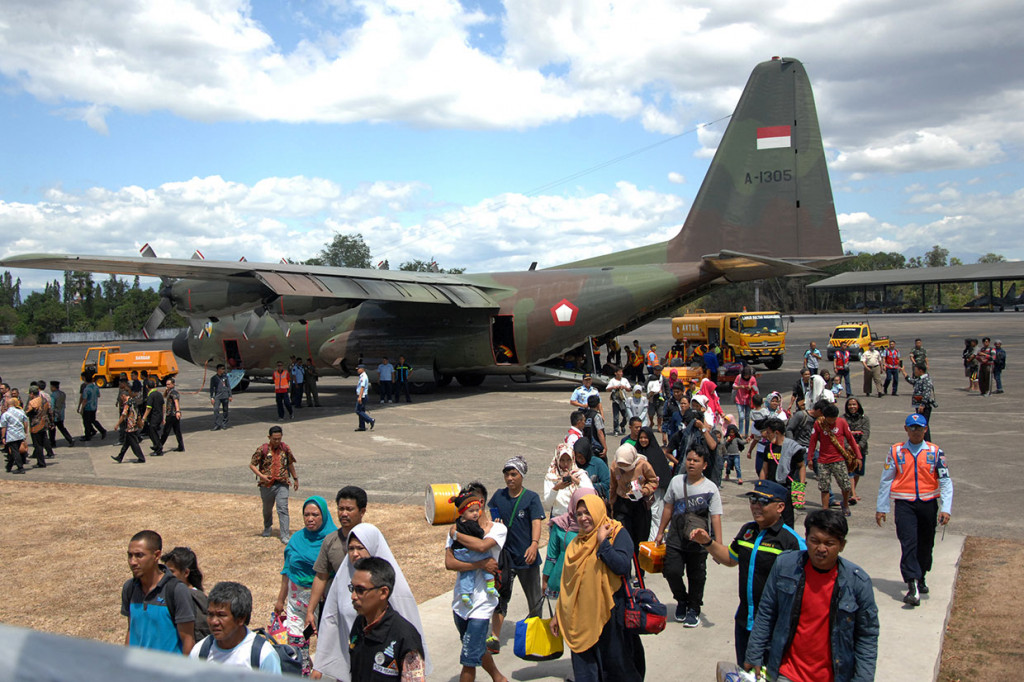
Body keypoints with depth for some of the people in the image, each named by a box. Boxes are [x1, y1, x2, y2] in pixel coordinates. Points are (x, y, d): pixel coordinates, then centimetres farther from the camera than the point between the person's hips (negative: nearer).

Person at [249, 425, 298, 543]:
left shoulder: (285, 448, 1)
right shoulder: (262, 449, -8)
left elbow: (290, 464, 15)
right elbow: (252, 465, -3)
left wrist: (295, 478, 21)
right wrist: (261, 476, -17)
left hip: (282, 484, 0)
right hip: (267, 485, 0)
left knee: (283, 509, -10)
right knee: (267, 509, 19)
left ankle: (285, 536, -9)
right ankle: (267, 527, 47)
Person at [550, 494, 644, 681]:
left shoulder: (617, 534, -4)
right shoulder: (576, 543, 13)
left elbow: (622, 566, -21)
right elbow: (566, 582, 17)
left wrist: (602, 541, -16)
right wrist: (558, 615, 17)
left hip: (609, 614, -5)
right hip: (582, 617, 5)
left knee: (616, 663, 5)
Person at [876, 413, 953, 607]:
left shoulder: (935, 452, 4)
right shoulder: (896, 451, 4)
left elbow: (945, 481, 3)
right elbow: (886, 480, 9)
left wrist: (945, 508, -7)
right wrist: (881, 508, 9)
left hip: (928, 504, 2)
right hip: (904, 504, -1)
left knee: (925, 544, 12)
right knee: (908, 543, -14)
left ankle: (920, 579, 33)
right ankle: (913, 587, -19)